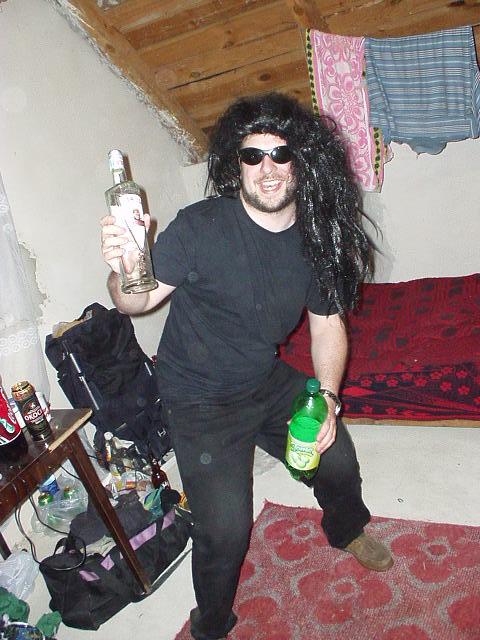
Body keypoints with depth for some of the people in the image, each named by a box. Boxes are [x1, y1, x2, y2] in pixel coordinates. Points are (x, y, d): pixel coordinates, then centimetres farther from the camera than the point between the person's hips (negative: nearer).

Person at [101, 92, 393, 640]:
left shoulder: (317, 236, -7)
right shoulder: (199, 227, -23)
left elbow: (327, 324, 1)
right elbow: (139, 300, -17)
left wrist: (327, 396, -10)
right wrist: (120, 271, -39)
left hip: (270, 382, 5)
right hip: (200, 400, -5)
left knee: (338, 461, 17)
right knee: (226, 529, -8)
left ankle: (347, 531, 56)